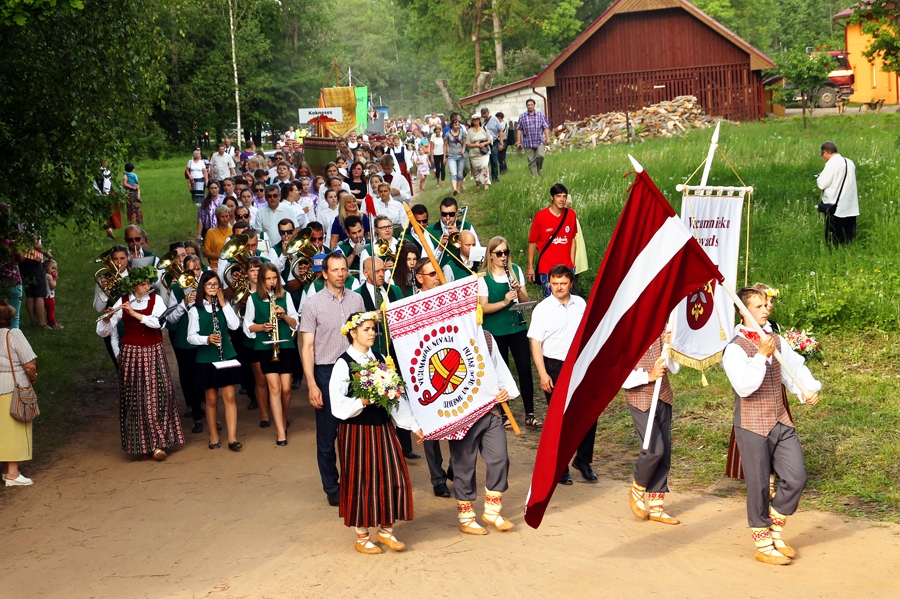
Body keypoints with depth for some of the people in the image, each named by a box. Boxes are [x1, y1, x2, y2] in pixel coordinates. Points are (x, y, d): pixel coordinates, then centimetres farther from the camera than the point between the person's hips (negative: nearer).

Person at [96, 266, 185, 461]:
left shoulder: (155, 300, 1)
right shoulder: (122, 302, -1)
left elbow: (160, 322, -18)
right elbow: (103, 332, -3)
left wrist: (135, 314, -24)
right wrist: (107, 318, -23)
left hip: (154, 353, 1)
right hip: (132, 354, -1)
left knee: (159, 395, -4)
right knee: (138, 399, -1)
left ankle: (158, 441, 6)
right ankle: (149, 443, 7)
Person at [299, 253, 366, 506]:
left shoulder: (356, 299, 6)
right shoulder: (313, 303, -4)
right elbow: (307, 346, -5)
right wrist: (311, 384, -12)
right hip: (326, 372, -2)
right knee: (327, 435, 5)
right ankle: (331, 488, 17)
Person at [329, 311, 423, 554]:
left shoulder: (380, 359, 7)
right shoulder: (343, 364, -10)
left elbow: (396, 395, 8)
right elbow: (338, 406, -15)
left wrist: (413, 425, 5)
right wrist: (362, 401, -30)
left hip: (382, 427, 5)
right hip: (356, 431, -5)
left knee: (393, 477, 5)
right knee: (361, 481, 3)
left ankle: (386, 531, 22)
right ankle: (361, 537, 18)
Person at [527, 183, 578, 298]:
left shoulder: (571, 214, 2)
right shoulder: (540, 216, -7)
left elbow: (572, 240, 10)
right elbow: (532, 242, -3)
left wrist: (572, 263, 6)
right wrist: (530, 267, -4)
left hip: (566, 267, 3)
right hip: (546, 269, -3)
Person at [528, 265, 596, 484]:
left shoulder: (580, 304, 5)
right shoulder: (542, 309, -8)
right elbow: (535, 343, -9)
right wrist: (543, 374, -16)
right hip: (555, 369, -4)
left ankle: (583, 460, 21)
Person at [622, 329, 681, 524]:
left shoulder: (661, 334, 4)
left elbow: (675, 368, 4)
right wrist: (648, 376, -23)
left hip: (663, 398, 6)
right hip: (640, 400, -6)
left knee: (665, 453, 6)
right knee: (654, 449, -15)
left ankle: (656, 507, 17)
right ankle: (637, 489, 13)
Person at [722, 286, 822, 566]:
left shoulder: (776, 341, 9)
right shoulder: (735, 348, -12)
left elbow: (796, 367, 12)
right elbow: (744, 386, -23)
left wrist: (809, 389, -6)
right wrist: (762, 355, -27)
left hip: (781, 423, 6)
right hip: (753, 427, -6)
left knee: (796, 476, 1)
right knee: (759, 487, 3)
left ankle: (775, 528, 23)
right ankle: (763, 545, 17)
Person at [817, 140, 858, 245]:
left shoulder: (832, 163, -13)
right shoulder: (850, 162, 8)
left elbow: (822, 184, -16)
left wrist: (819, 177, 6)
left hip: (836, 208, -7)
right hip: (851, 208, 7)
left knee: (833, 240, 0)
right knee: (849, 239, 9)